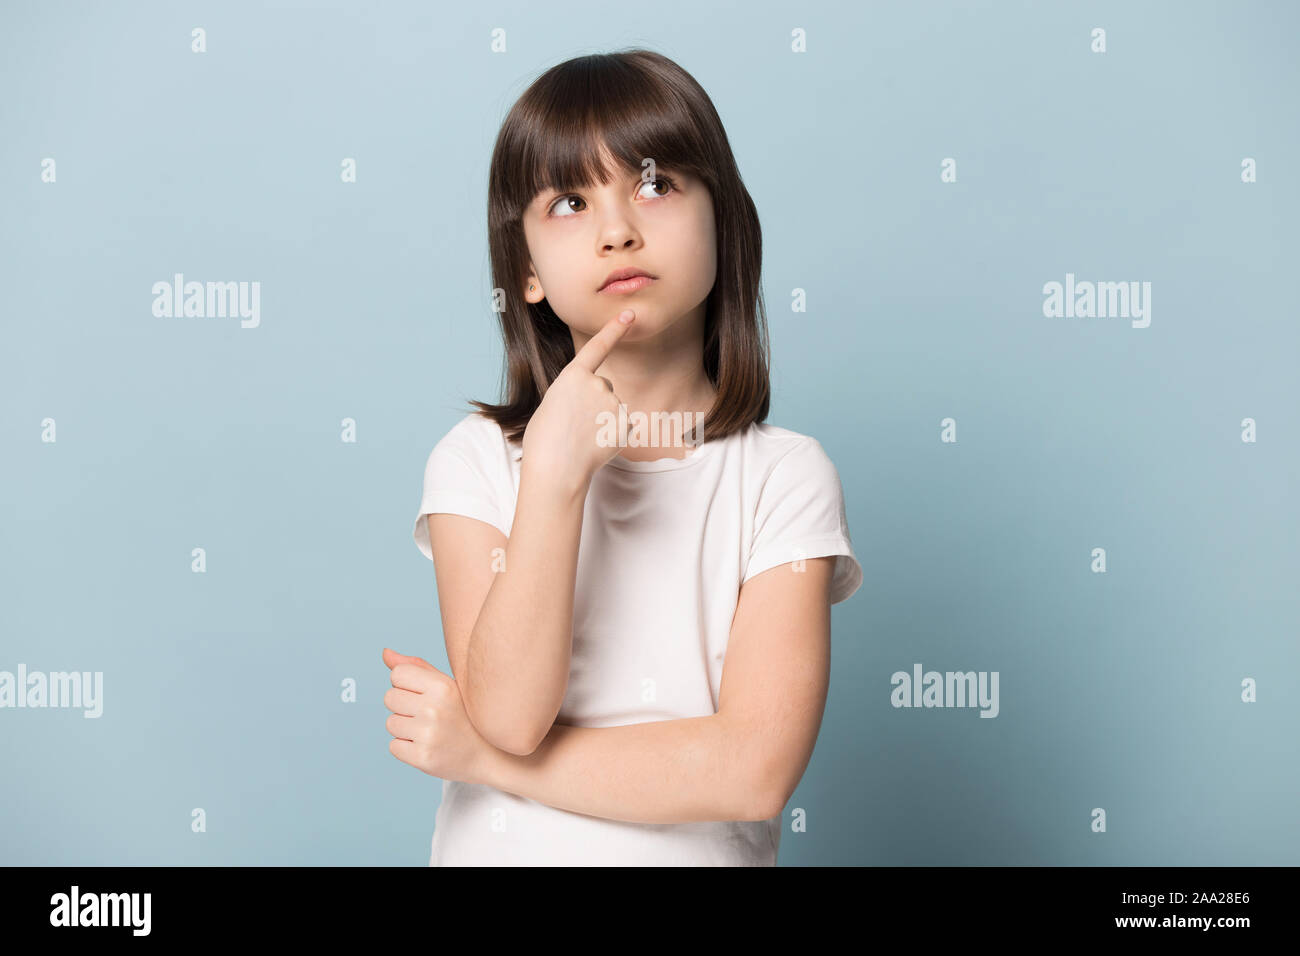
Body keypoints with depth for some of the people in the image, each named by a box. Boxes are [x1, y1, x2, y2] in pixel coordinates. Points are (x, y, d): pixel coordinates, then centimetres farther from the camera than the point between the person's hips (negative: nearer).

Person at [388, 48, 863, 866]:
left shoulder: (784, 476, -5)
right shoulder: (479, 460, -3)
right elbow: (510, 715, -13)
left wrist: (479, 753, -12)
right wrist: (555, 476, -22)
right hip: (499, 850, 1)